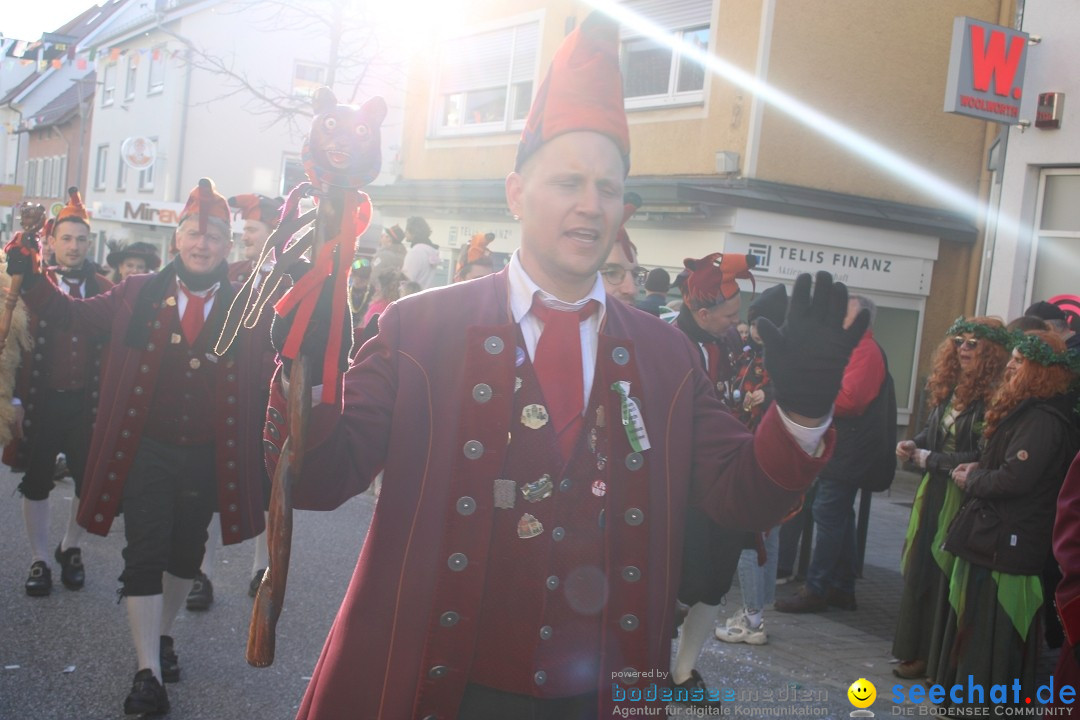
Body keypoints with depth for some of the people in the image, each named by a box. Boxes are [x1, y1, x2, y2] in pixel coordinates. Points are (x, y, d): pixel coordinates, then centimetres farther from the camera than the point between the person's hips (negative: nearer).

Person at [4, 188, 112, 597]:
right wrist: (15, 400, -9)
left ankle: (71, 549, 31)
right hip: (41, 401, -1)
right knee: (36, 482, 8)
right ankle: (40, 559, 22)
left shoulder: (104, 291, 2)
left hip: (88, 402, 1)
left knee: (89, 481, 9)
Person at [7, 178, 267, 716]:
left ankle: (161, 635, 40)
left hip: (208, 456, 1)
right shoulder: (139, 295, 0)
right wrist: (29, 277, -8)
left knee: (185, 553, 17)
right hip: (147, 449, -1)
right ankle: (149, 672, 6)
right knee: (144, 556, -2)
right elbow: (73, 314, 4)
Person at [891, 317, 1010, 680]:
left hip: (964, 499, -7)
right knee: (921, 571, 11)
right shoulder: (949, 388, 9)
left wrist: (930, 459, -11)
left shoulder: (993, 398, -15)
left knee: (947, 577, 0)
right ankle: (919, 651, 23)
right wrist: (913, 445, 0)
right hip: (934, 492, 7)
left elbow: (982, 458, -19)